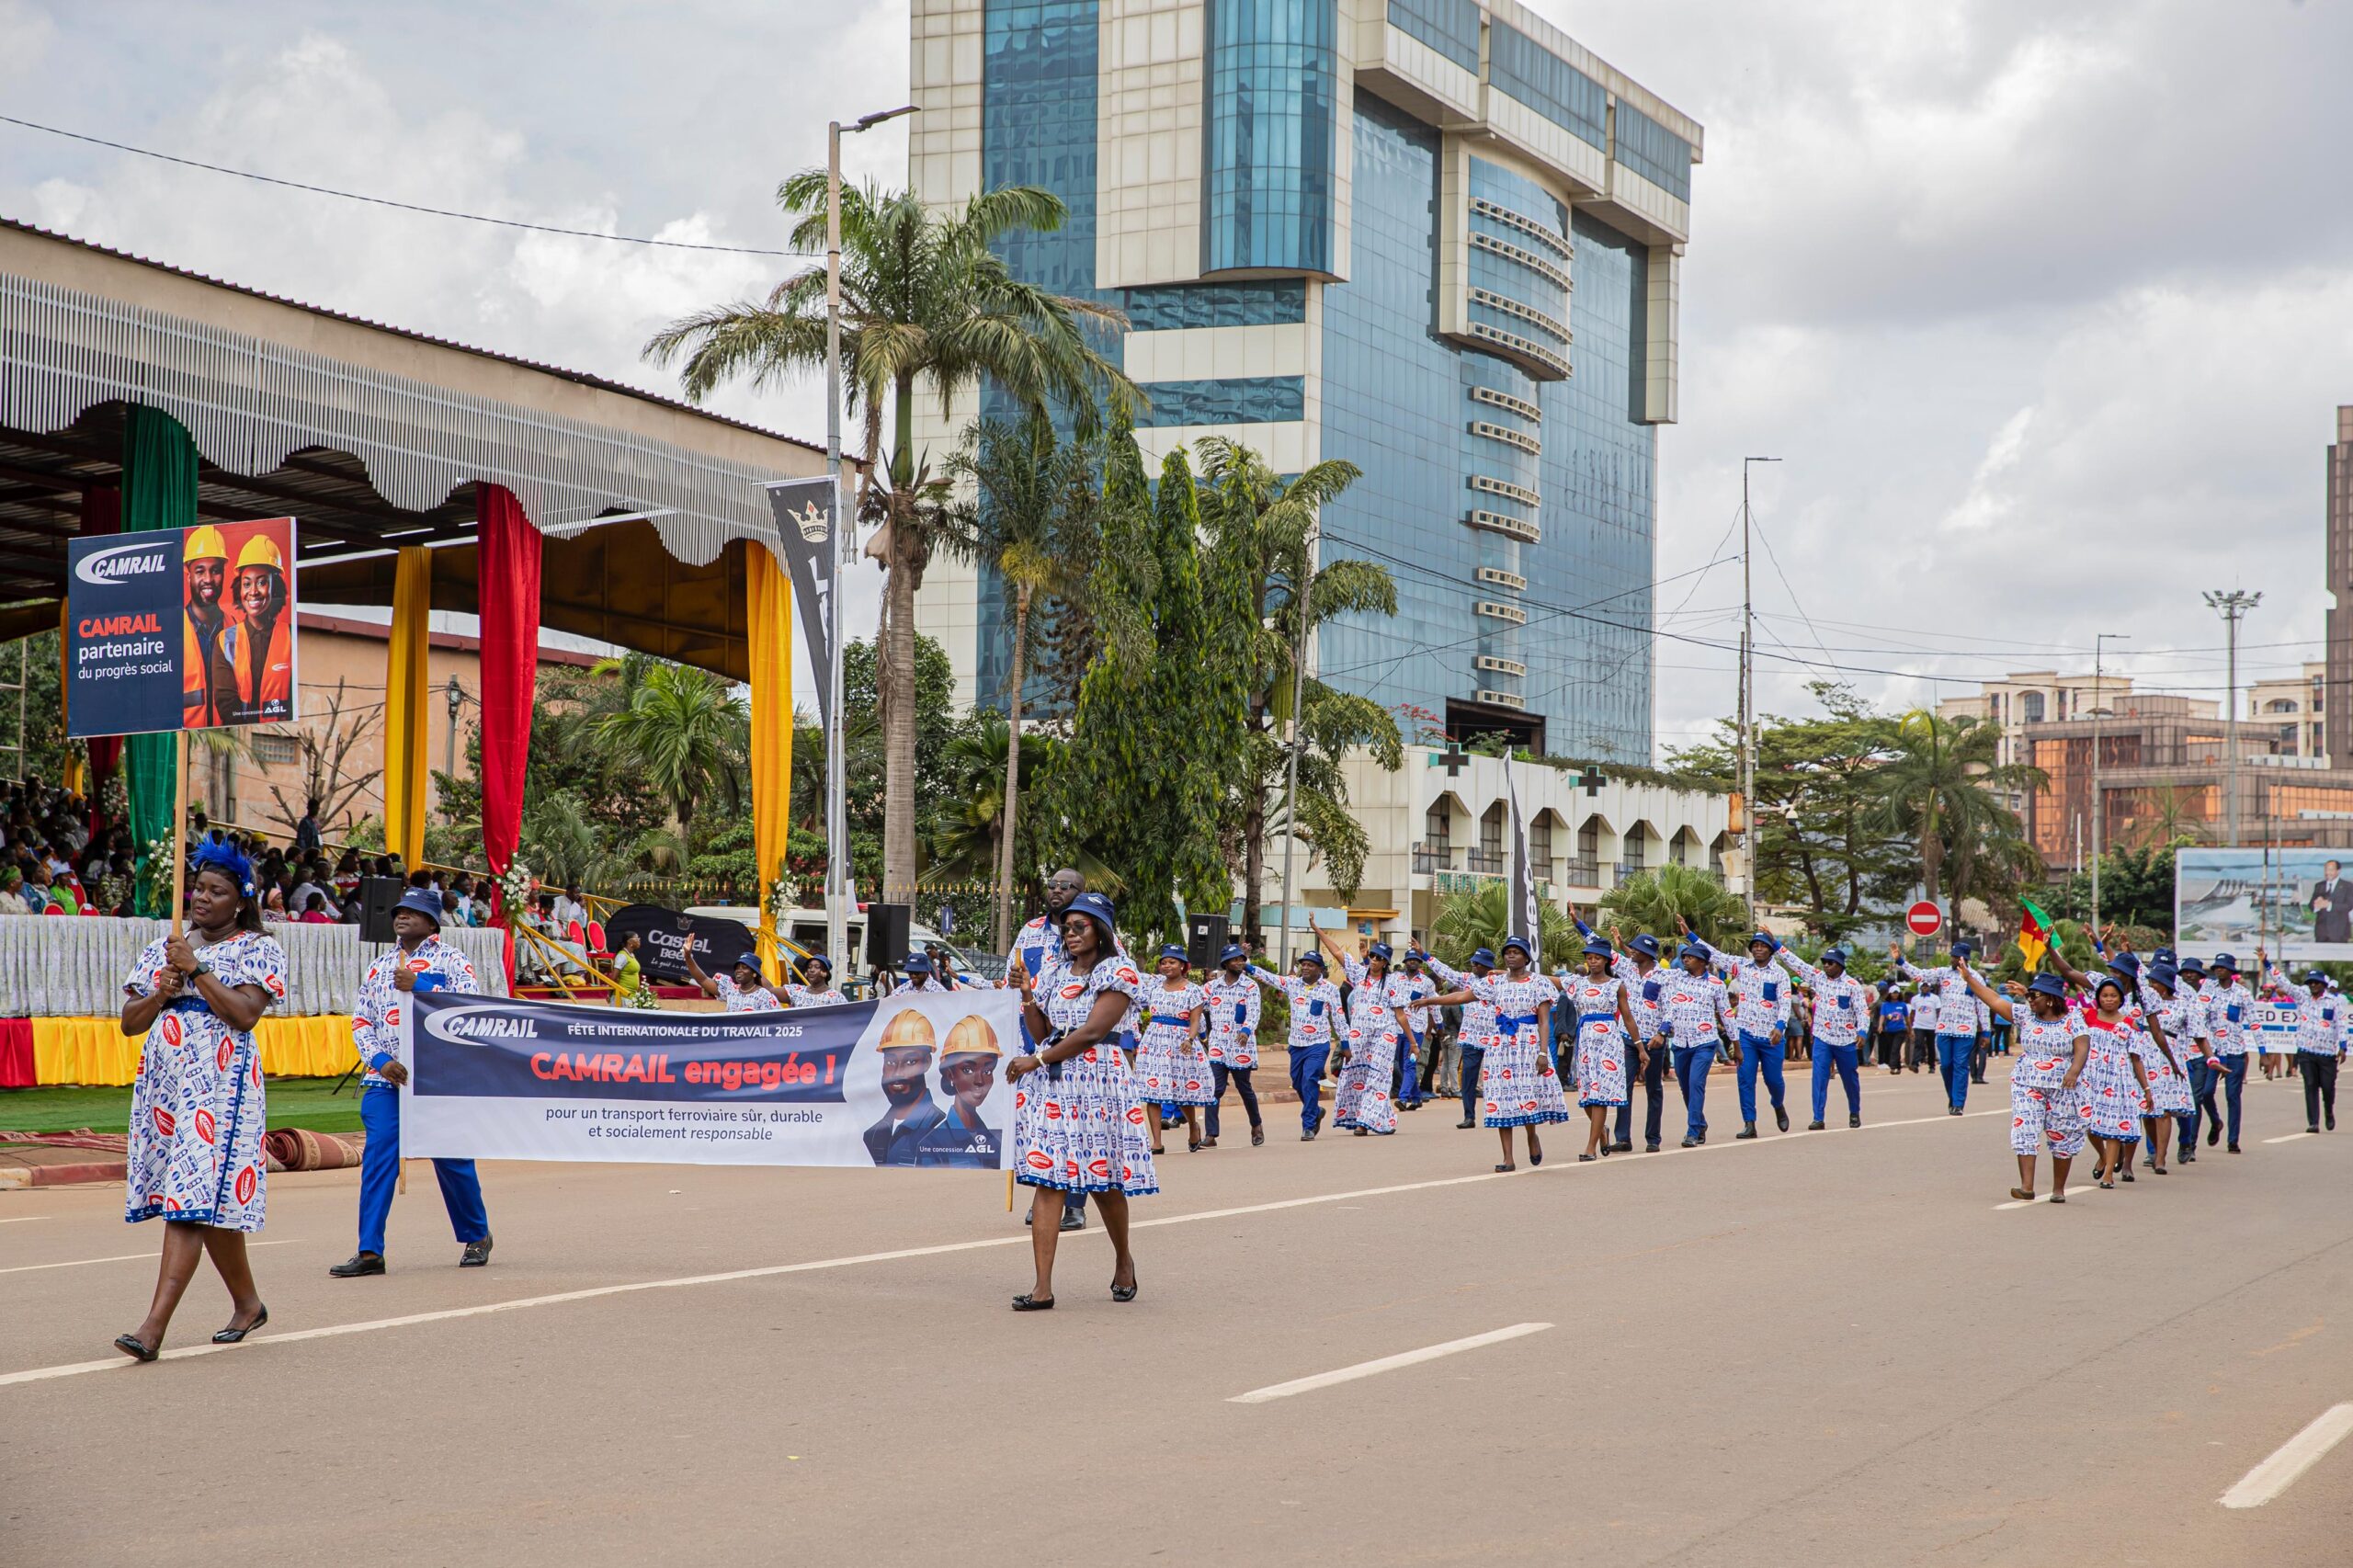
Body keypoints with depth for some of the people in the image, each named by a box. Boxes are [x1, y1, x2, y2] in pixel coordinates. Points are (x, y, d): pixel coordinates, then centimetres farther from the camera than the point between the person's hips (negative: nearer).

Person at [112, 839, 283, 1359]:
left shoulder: (258, 950, 1)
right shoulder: (162, 949, 17)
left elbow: (245, 1013, -14)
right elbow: (130, 1021, 14)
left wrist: (196, 969, -12)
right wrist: (161, 993, -5)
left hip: (220, 1083, -6)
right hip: (162, 1079, 6)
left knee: (192, 1199, -14)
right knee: (212, 1200, 12)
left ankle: (154, 1326, -21)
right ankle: (247, 1303, 29)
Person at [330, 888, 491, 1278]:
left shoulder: (451, 960, 3)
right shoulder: (379, 965, 17)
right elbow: (361, 1020, 14)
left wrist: (419, 985, -17)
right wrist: (380, 1060, -4)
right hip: (385, 1077, 4)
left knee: (452, 1159, 3)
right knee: (377, 1157, -7)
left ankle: (476, 1237, 23)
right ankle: (369, 1251, -7)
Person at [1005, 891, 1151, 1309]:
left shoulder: (1118, 973, -3)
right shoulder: (1054, 971, 15)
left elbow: (1092, 1030, -13)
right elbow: (1041, 1032, 14)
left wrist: (1036, 1060, -12)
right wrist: (1027, 994, -1)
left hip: (1097, 1080, -4)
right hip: (1051, 1084, 4)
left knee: (1103, 1180, 5)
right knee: (1047, 1180, -6)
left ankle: (1123, 1259, 33)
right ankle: (1042, 1287, -11)